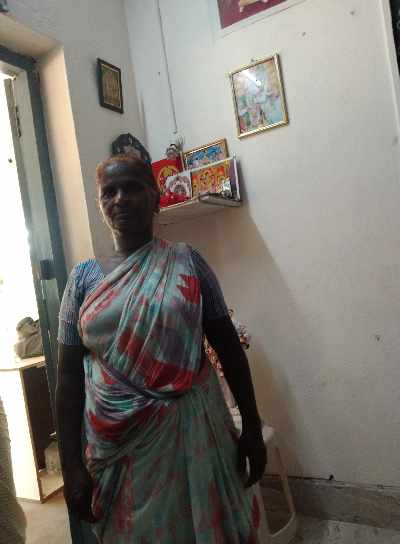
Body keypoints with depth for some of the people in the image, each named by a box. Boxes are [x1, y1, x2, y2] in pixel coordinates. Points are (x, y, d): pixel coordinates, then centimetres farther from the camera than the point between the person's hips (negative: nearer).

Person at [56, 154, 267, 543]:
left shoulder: (186, 261, -2)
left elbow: (229, 347, 0)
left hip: (191, 433, 0)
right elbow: (69, 375, 1)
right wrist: (71, 465, -1)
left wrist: (252, 428, 0)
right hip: (119, 445, 1)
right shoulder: (84, 277, 0)